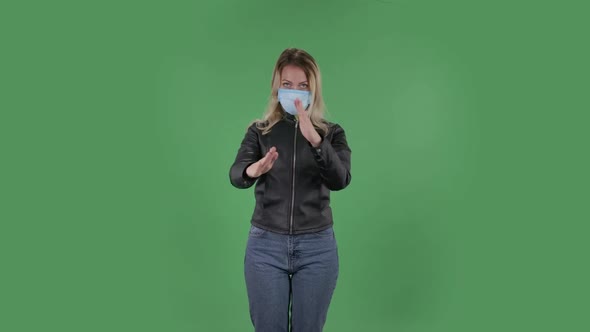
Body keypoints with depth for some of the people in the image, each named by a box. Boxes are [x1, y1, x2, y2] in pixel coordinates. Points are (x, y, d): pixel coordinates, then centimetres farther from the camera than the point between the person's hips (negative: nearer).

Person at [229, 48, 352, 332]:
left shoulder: (332, 133, 2)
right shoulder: (259, 131, 2)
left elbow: (340, 180, -15)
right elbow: (235, 175, -14)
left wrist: (315, 139, -31)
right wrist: (253, 170, -37)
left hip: (317, 246, 0)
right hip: (265, 244, 0)